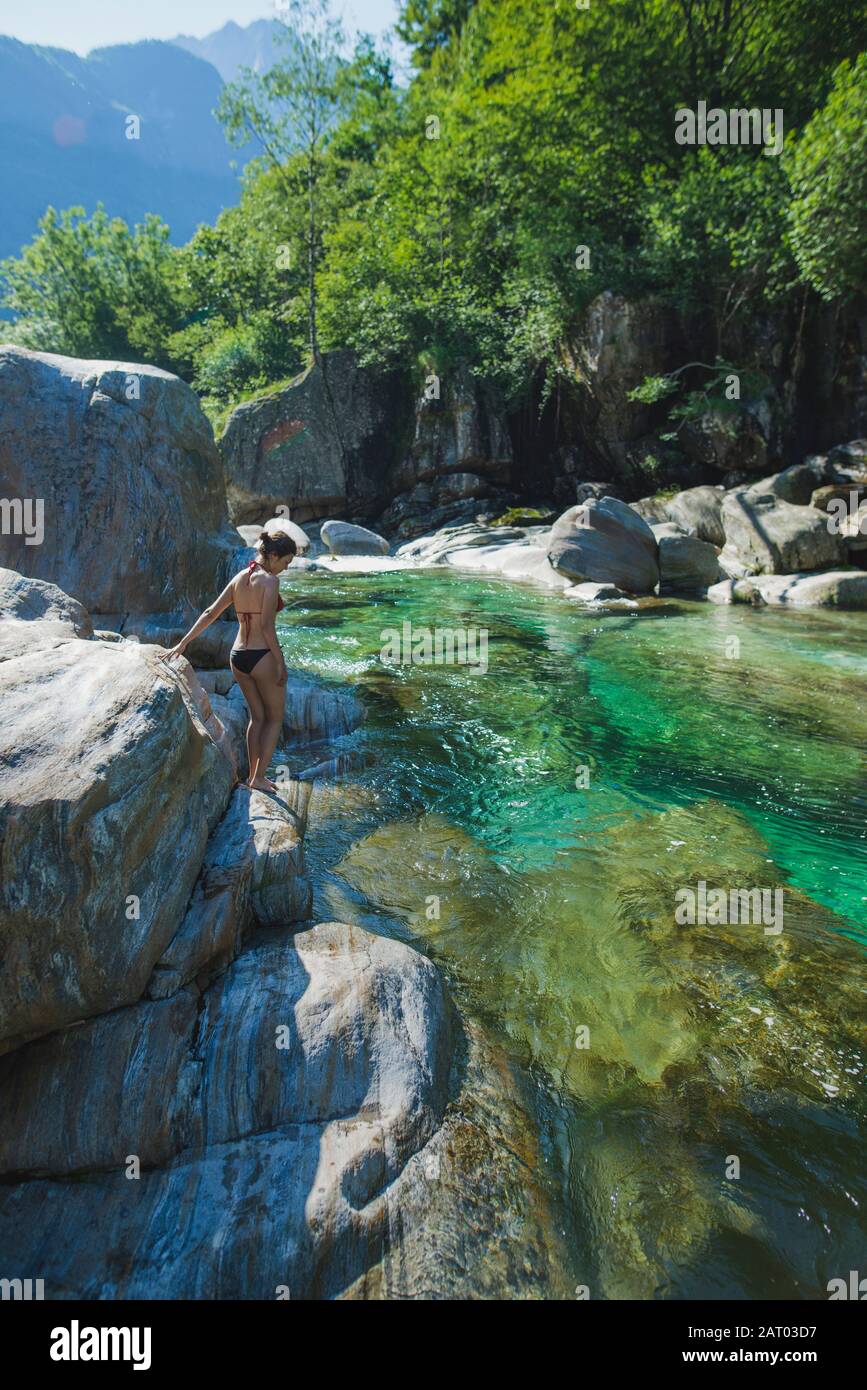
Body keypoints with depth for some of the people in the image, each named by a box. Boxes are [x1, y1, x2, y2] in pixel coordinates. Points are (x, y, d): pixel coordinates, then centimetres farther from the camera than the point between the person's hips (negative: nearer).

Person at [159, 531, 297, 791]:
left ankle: (253, 775, 27)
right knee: (275, 719, 11)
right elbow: (266, 626, -20)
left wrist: (183, 643, 10)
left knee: (257, 717, 21)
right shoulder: (270, 580, -13)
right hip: (262, 656, -7)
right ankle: (259, 778, 11)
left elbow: (210, 613, 7)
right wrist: (281, 662, -14)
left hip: (238, 656, 7)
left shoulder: (238, 578, 8)